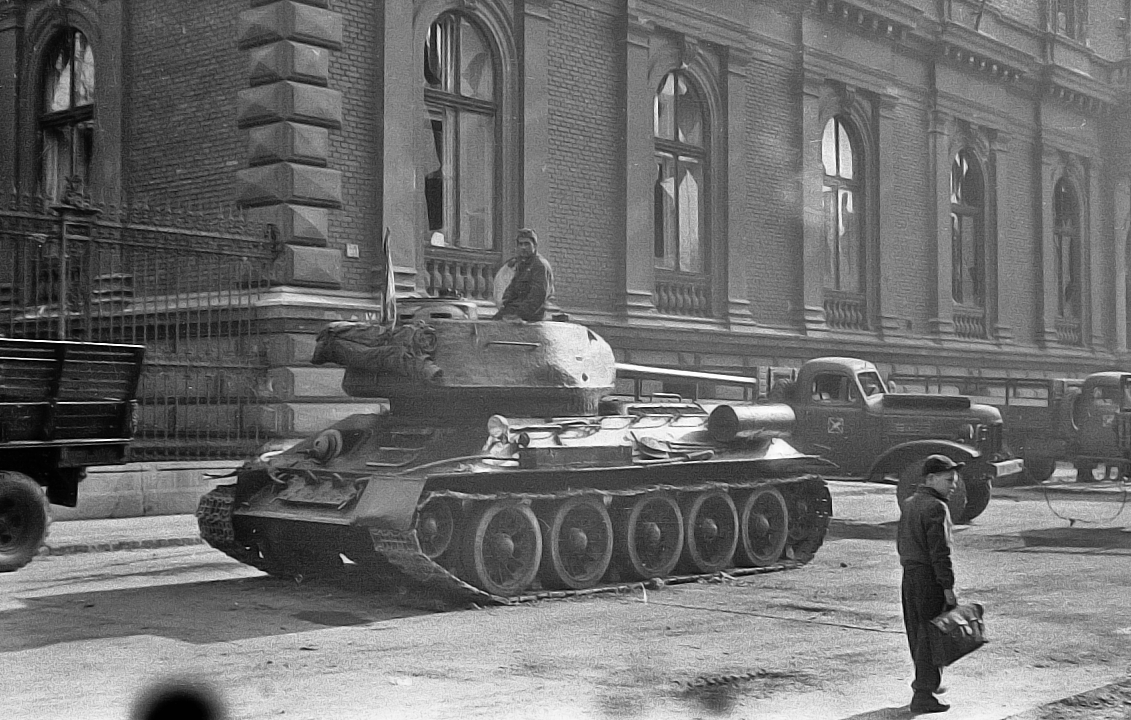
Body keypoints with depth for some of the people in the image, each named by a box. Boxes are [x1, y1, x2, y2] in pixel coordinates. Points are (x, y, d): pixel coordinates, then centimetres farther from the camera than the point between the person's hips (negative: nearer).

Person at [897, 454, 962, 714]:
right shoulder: (936, 508, -16)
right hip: (930, 578, -9)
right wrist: (948, 588, -17)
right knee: (931, 636, -3)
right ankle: (924, 694, -1)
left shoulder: (908, 504, 12)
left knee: (917, 632, 18)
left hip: (909, 575, 9)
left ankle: (924, 680, 31)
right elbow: (940, 552, -19)